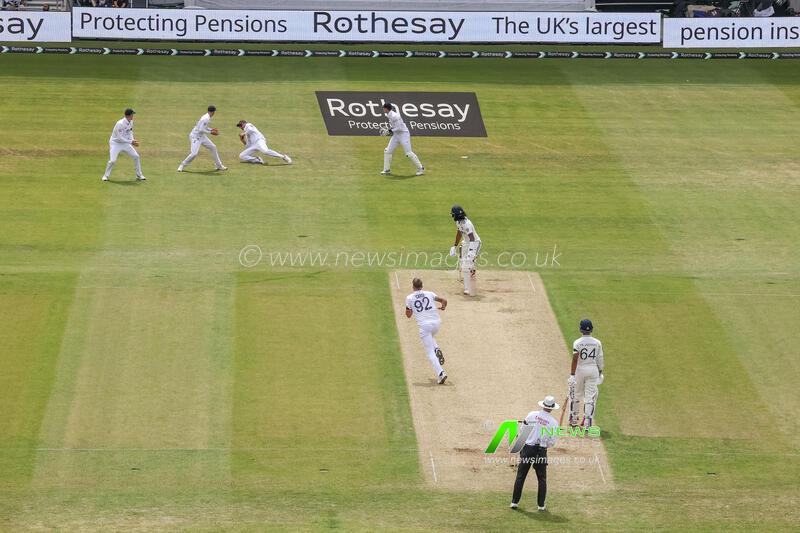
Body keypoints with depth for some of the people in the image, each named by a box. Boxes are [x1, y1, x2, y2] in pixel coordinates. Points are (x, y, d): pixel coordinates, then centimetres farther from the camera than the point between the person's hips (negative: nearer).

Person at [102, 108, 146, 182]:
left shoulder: (130, 122, -2)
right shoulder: (120, 124, -28)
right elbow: (120, 138, -29)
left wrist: (133, 140, -10)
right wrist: (131, 142, -27)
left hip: (125, 143, 7)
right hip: (115, 143, -7)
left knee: (136, 156, 2)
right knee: (112, 160, -20)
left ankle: (139, 175, 14)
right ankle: (106, 175, 1)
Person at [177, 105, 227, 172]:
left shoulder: (207, 118, 7)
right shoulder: (206, 119, -23)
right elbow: (201, 130, -27)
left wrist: (211, 129, 10)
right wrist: (211, 132, -19)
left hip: (201, 136, 10)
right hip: (195, 136, -10)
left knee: (213, 147, 11)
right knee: (194, 153, -19)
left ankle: (219, 166, 20)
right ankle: (182, 166, -2)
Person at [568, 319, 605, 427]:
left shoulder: (577, 343, -11)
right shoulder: (597, 343, -2)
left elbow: (575, 359, -18)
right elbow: (600, 360, 3)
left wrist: (572, 375, -18)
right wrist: (600, 373, 15)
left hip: (580, 370, -2)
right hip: (593, 370, 2)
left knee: (576, 395, 16)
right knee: (590, 397, 3)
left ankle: (573, 420, 26)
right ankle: (588, 423, -2)